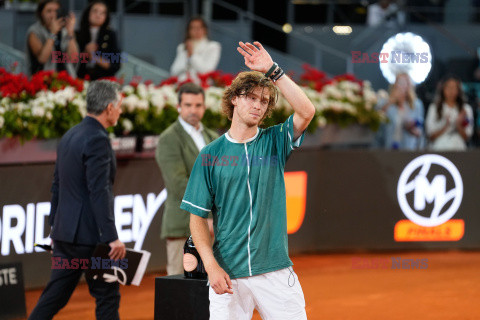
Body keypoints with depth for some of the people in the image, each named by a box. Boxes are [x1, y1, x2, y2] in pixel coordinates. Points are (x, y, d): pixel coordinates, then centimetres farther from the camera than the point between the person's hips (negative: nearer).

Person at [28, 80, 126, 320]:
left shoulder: (69, 136, 13)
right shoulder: (97, 140, -15)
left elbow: (57, 186, 19)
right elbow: (99, 192, -22)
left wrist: (55, 227, 25)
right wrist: (111, 237, -23)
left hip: (66, 232, 9)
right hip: (89, 235, -9)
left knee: (56, 295, 10)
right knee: (107, 296, 2)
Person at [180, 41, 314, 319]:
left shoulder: (274, 143, 8)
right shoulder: (211, 154, 6)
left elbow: (307, 112, -10)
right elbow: (197, 216, 4)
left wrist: (272, 71, -12)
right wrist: (212, 266, -9)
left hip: (276, 271, 0)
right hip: (228, 275, 0)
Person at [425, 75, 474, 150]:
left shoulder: (466, 109, 8)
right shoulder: (434, 108, 6)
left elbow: (466, 137, 6)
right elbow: (431, 136, 1)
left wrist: (459, 126, -12)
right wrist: (445, 127, -14)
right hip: (438, 149, -1)